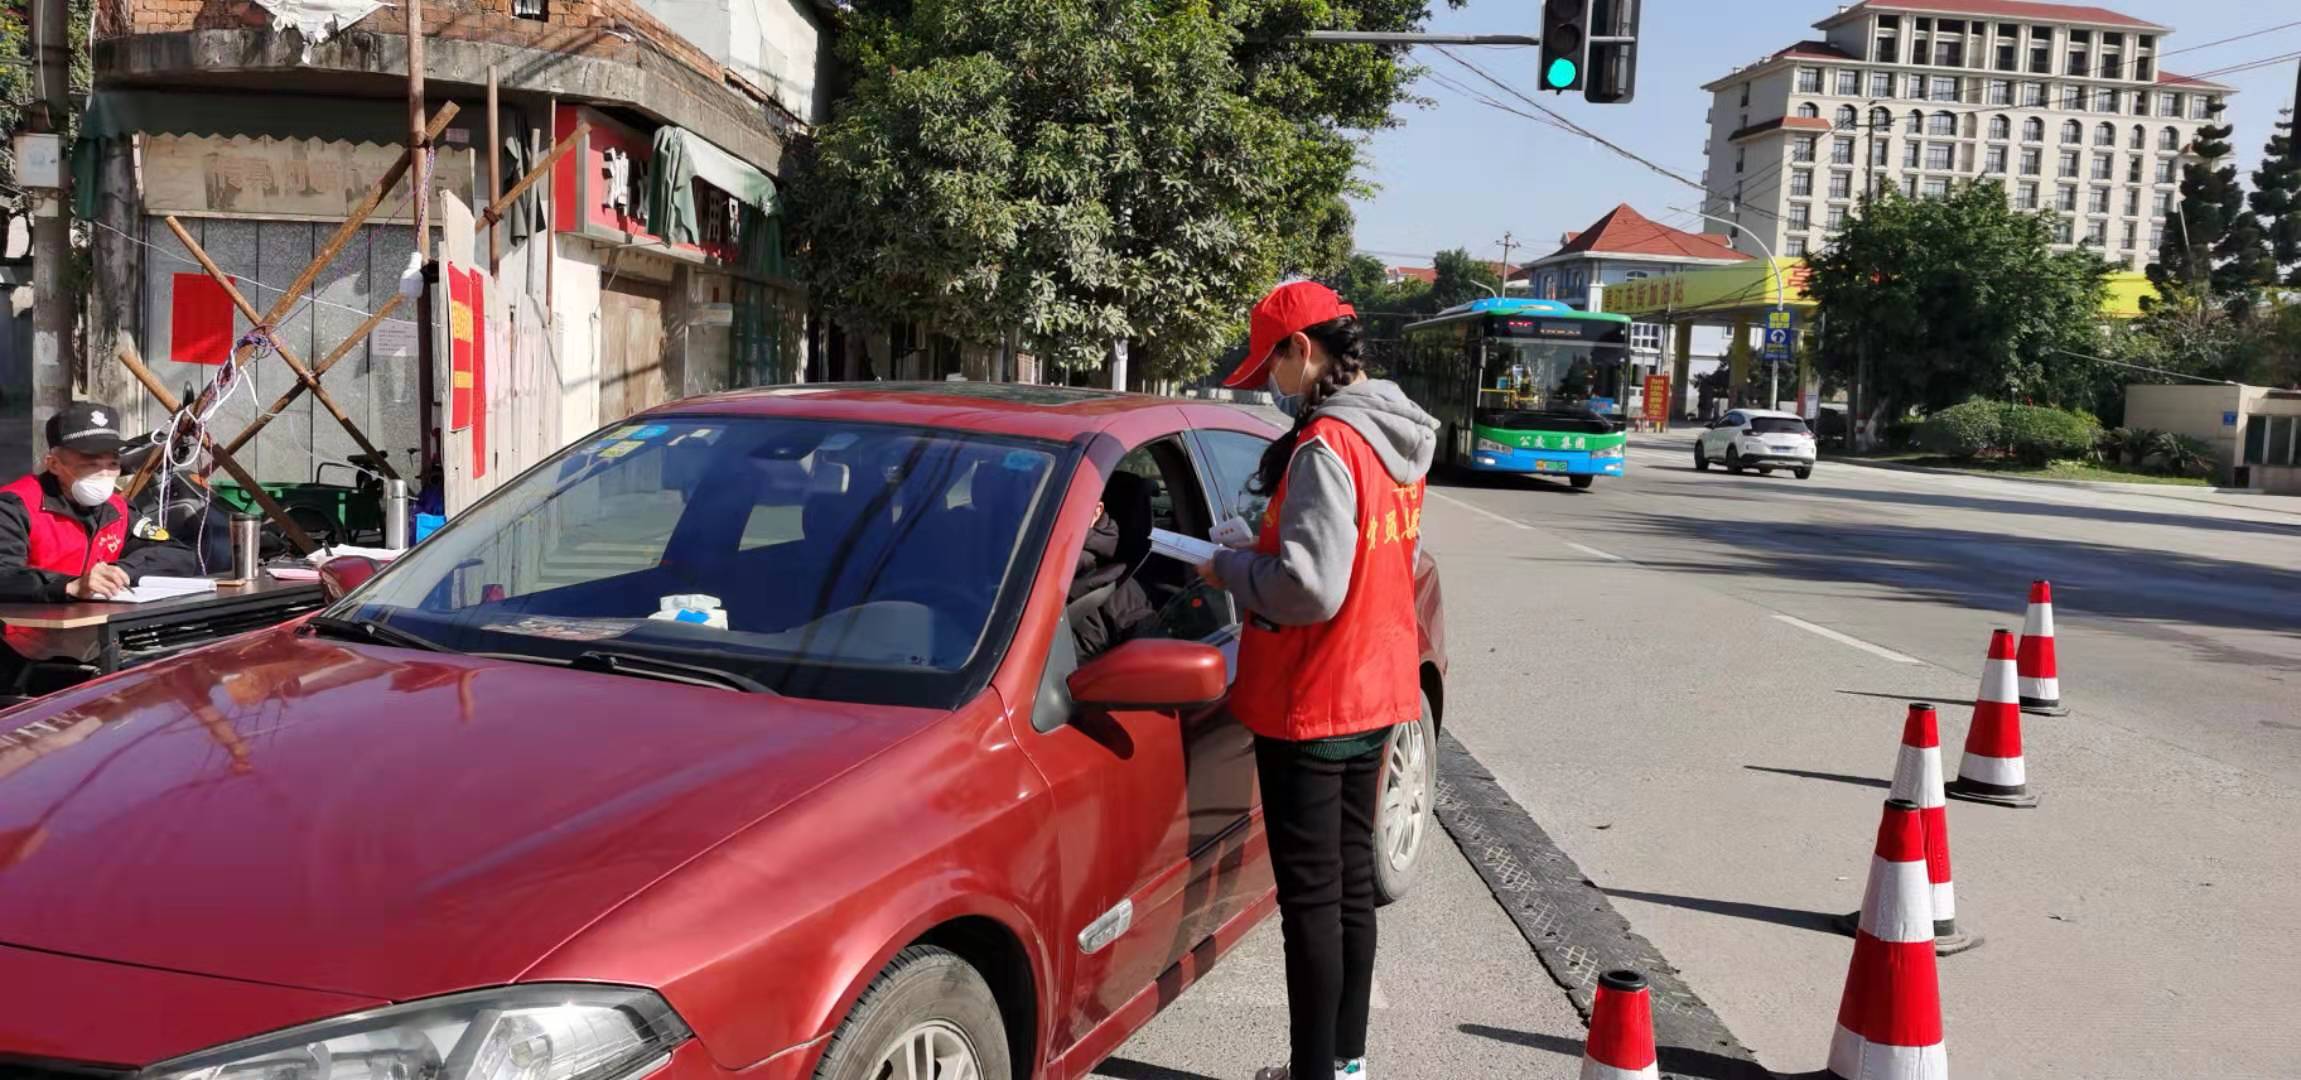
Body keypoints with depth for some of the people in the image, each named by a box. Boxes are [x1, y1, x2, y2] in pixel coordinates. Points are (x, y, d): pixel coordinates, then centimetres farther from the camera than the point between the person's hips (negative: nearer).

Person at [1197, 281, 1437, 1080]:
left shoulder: (1326, 445, -22)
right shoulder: (1397, 437, 7)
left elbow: (1309, 588, -29)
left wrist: (1230, 570, -12)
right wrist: (1261, 557, 9)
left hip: (1310, 705, -9)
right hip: (1375, 693, 9)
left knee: (1310, 897, 0)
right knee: (1351, 881, 18)